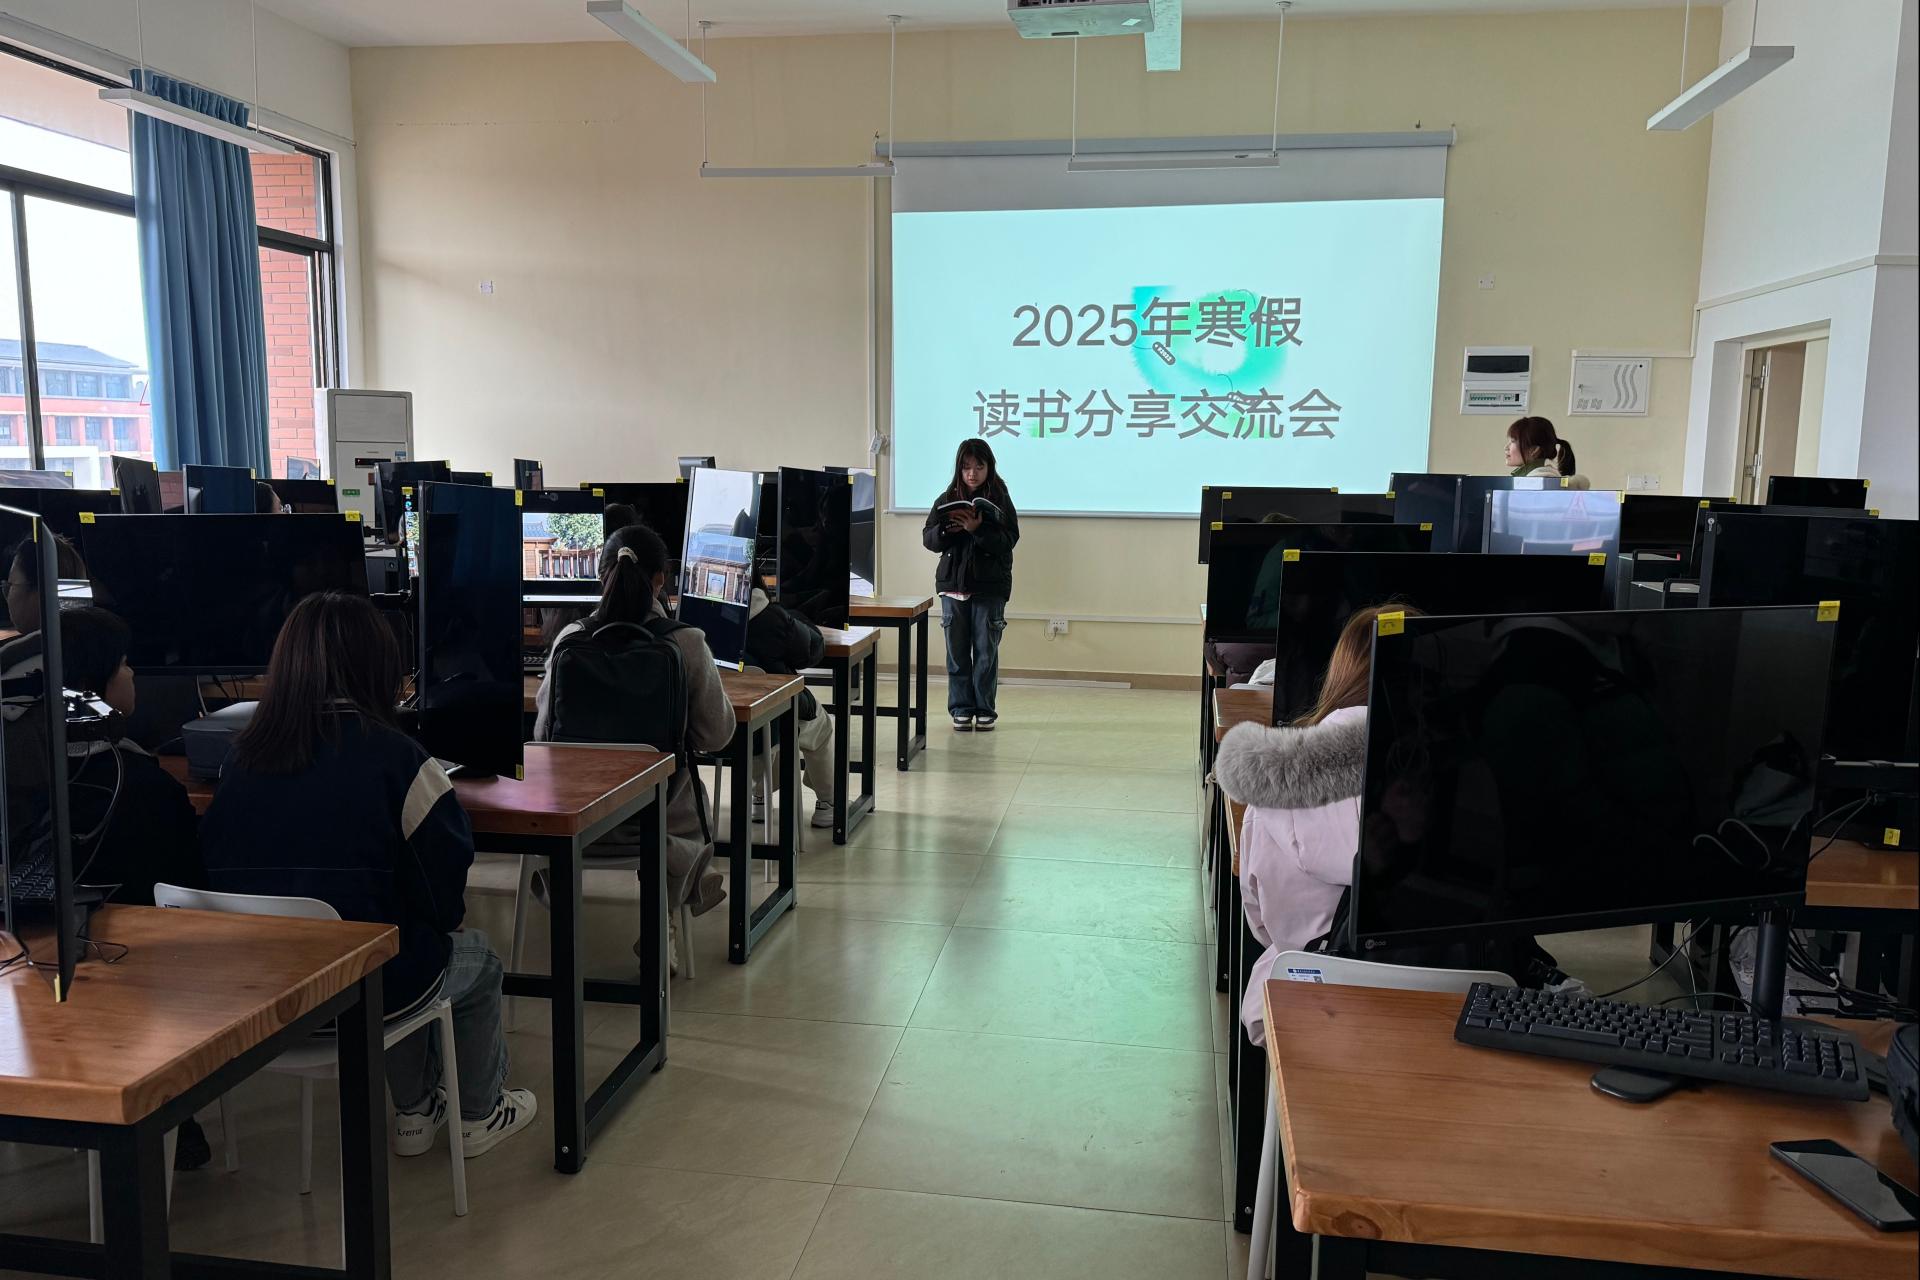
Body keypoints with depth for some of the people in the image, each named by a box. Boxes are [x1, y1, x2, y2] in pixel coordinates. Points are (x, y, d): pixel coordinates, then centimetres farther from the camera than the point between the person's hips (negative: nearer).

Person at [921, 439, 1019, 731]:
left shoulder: (1000, 500, -1)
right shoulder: (947, 498, 6)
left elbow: (1008, 541, -11)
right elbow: (928, 538, 5)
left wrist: (977, 528, -24)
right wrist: (946, 529, -15)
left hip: (989, 587, -2)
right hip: (953, 585, 2)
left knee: (986, 652, 3)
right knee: (957, 652, 6)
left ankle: (985, 710, 13)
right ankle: (961, 709, 15)